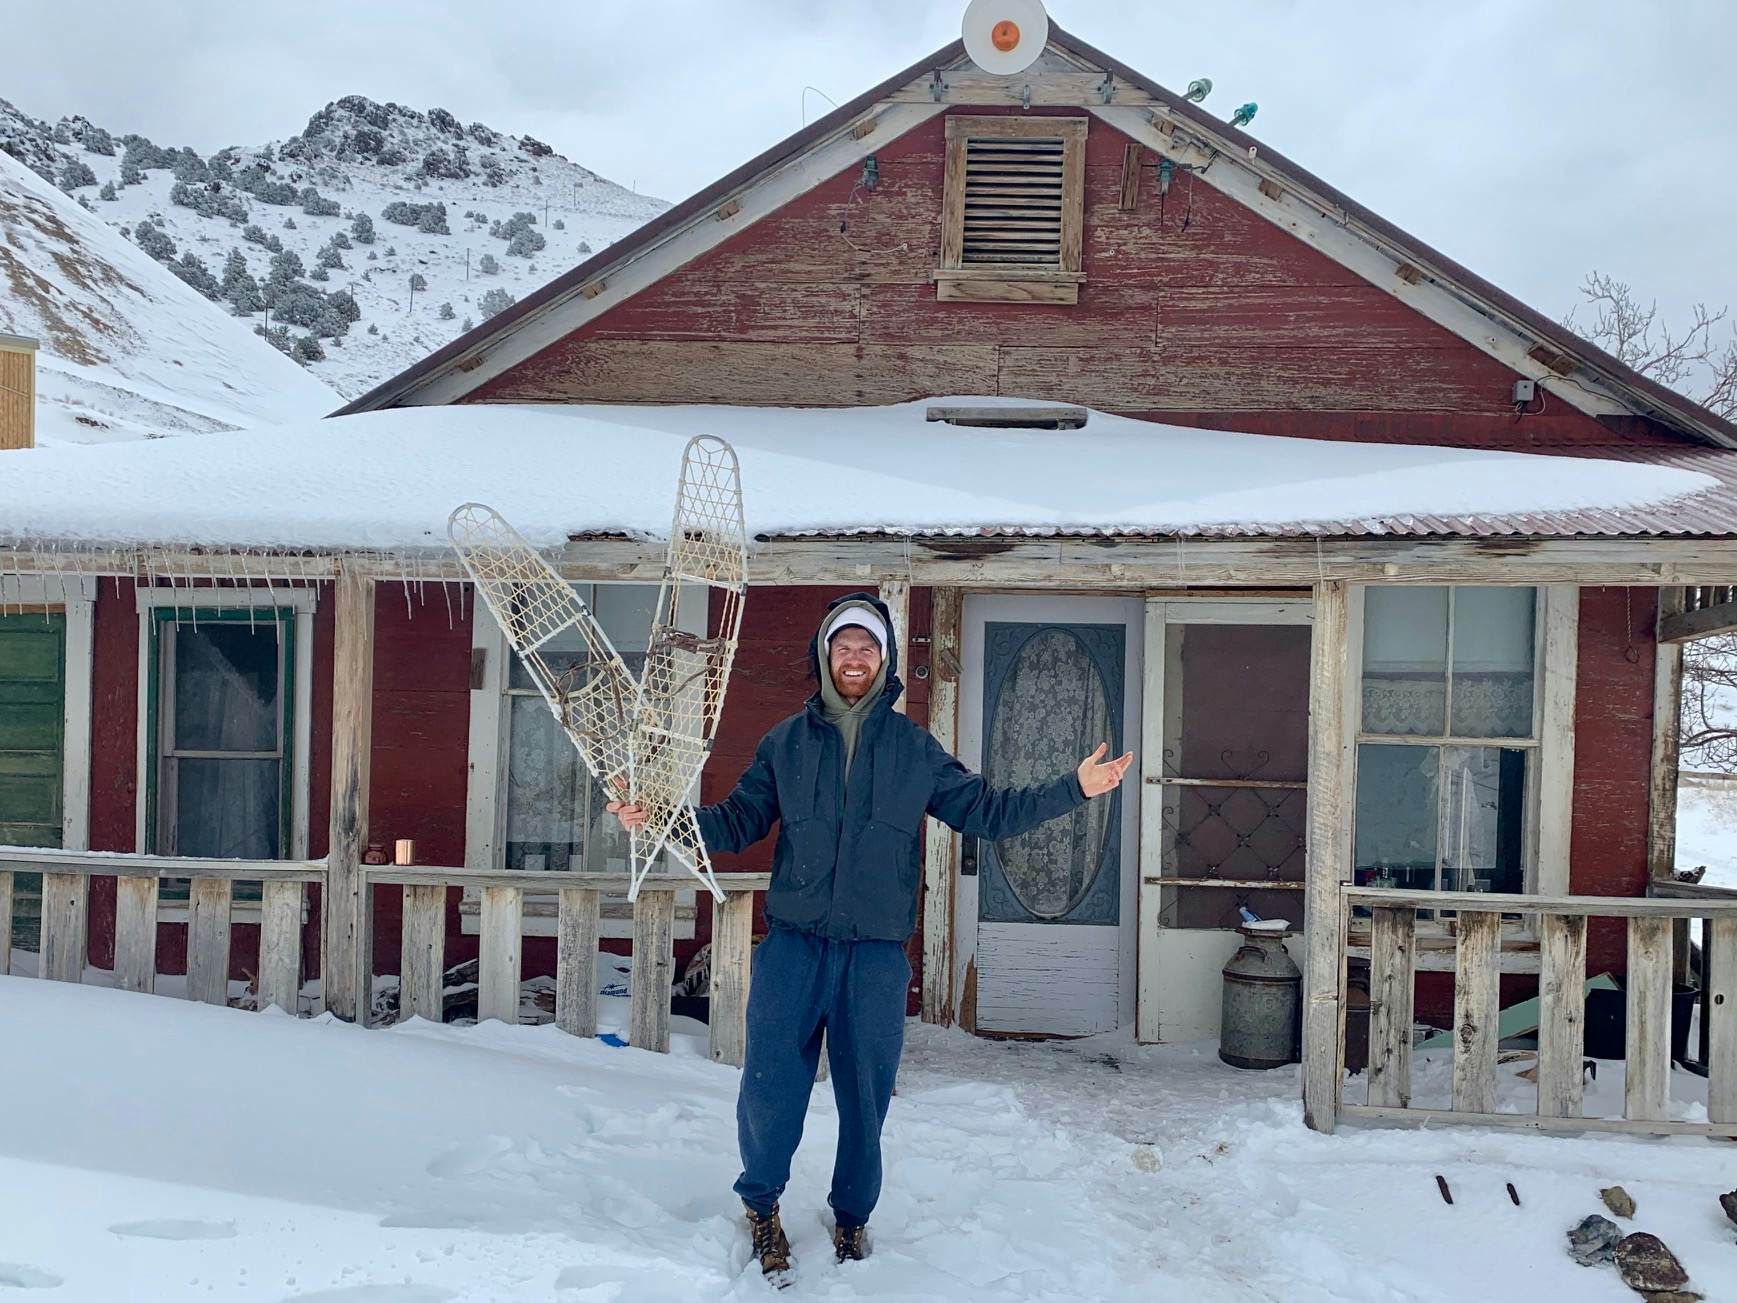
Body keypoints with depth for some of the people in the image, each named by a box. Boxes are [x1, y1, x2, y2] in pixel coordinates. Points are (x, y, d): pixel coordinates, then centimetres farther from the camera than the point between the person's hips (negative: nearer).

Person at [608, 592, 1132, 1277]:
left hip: (877, 951, 0)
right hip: (794, 943, 0)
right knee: (770, 1081, -3)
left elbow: (986, 810, 10)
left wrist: (1073, 788, 2)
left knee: (866, 1092, 8)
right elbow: (737, 820, 11)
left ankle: (852, 1215, 31)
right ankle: (762, 1203, 22)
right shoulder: (786, 741, 8)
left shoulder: (914, 747, 7)